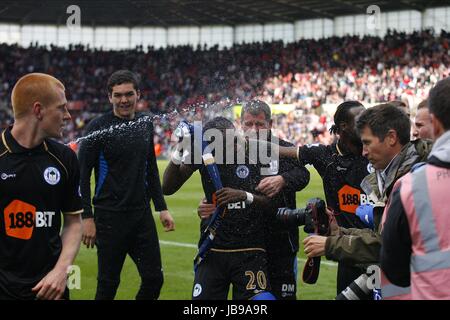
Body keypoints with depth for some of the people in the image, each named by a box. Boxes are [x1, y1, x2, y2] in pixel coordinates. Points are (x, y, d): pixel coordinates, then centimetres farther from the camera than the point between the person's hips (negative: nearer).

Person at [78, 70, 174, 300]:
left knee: (153, 279, 4)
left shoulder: (145, 124, 9)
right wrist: (87, 217, -14)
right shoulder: (99, 128, -8)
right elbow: (82, 174, -9)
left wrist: (161, 208, 15)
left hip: (142, 215, 5)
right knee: (108, 283, 3)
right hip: (110, 218, -5)